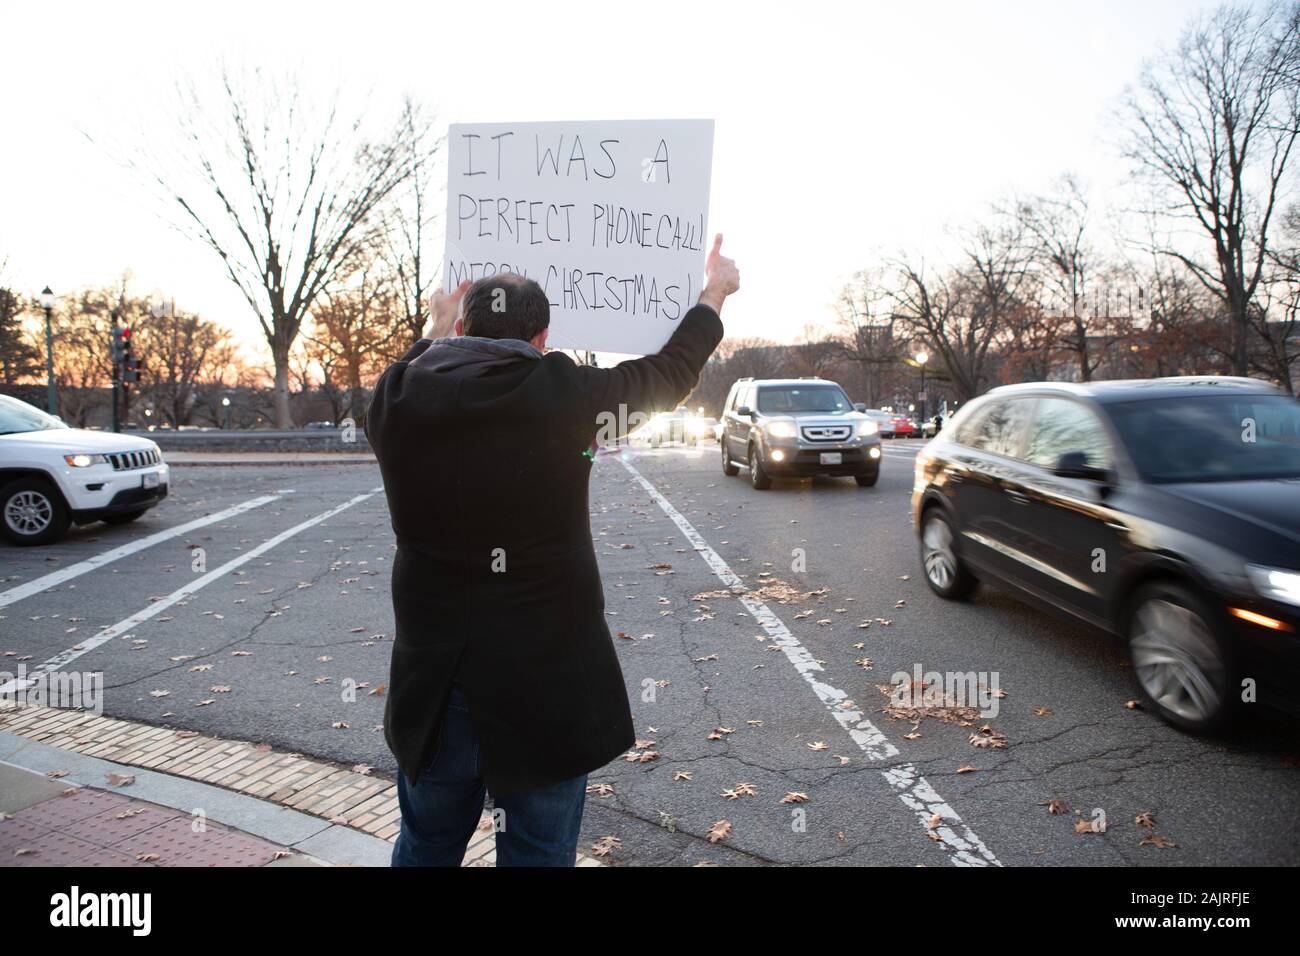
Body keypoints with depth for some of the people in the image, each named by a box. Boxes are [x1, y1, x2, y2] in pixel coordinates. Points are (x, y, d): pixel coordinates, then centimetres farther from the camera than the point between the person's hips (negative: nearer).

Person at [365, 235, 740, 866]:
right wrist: (714, 292, 20)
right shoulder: (562, 394, -14)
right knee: (538, 853, 16)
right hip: (545, 689, -3)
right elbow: (671, 372, 3)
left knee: (426, 847, 24)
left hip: (431, 690, 3)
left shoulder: (397, 400, -6)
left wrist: (436, 331, 36)